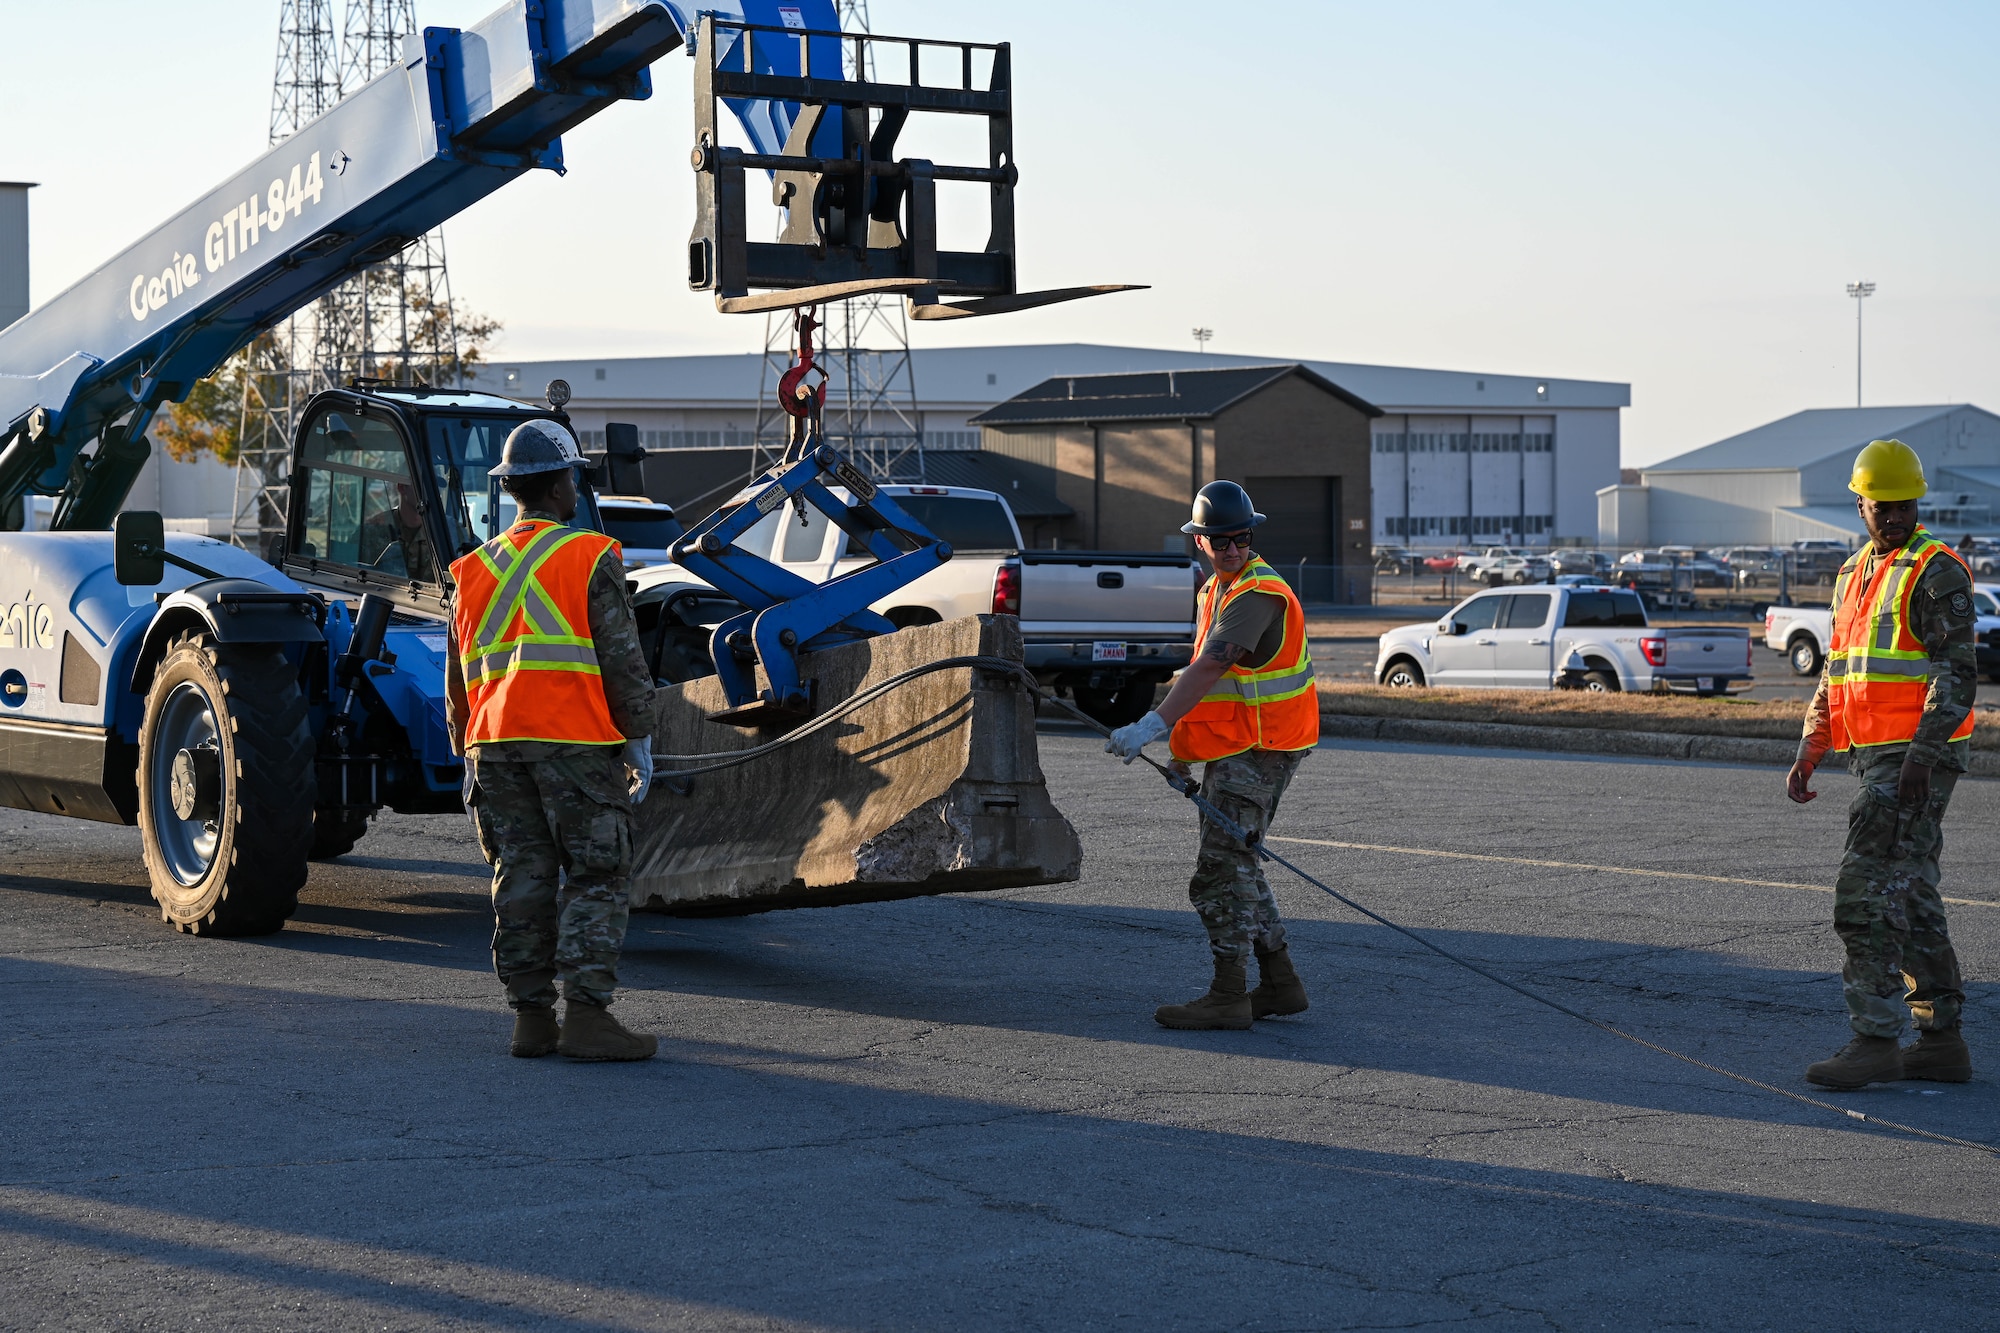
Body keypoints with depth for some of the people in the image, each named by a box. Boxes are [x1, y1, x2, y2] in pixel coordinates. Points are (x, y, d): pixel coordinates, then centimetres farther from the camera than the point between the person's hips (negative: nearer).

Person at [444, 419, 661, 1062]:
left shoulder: (475, 570, 13)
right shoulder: (591, 559, -5)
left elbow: (458, 675, 17)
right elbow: (622, 660, -7)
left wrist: (467, 755, 24)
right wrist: (639, 741, 0)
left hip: (494, 744, 5)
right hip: (576, 741, -5)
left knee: (521, 881, 8)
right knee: (594, 877, -1)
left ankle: (531, 1017, 8)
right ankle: (586, 1015, -8)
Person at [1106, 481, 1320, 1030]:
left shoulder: (1258, 594, -18)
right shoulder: (1217, 590, 15)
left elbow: (1208, 671, -30)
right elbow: (1204, 673, 21)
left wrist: (1152, 727, -37)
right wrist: (1184, 750, 21)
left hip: (1258, 752, -10)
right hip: (1232, 751, 10)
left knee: (1222, 869, -11)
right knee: (1236, 864, 15)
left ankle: (1228, 996, -8)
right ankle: (1280, 983, 21)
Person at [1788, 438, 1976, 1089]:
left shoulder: (1938, 571, -8)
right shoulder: (1854, 573, 18)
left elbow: (1957, 671, -15)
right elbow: (1836, 671, 22)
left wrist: (1921, 756, -24)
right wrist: (1808, 754, 13)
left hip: (1917, 756, -9)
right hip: (1875, 758, 9)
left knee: (1866, 892, -13)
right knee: (1910, 898, 11)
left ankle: (1876, 1041, -10)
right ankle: (1941, 1040, 17)